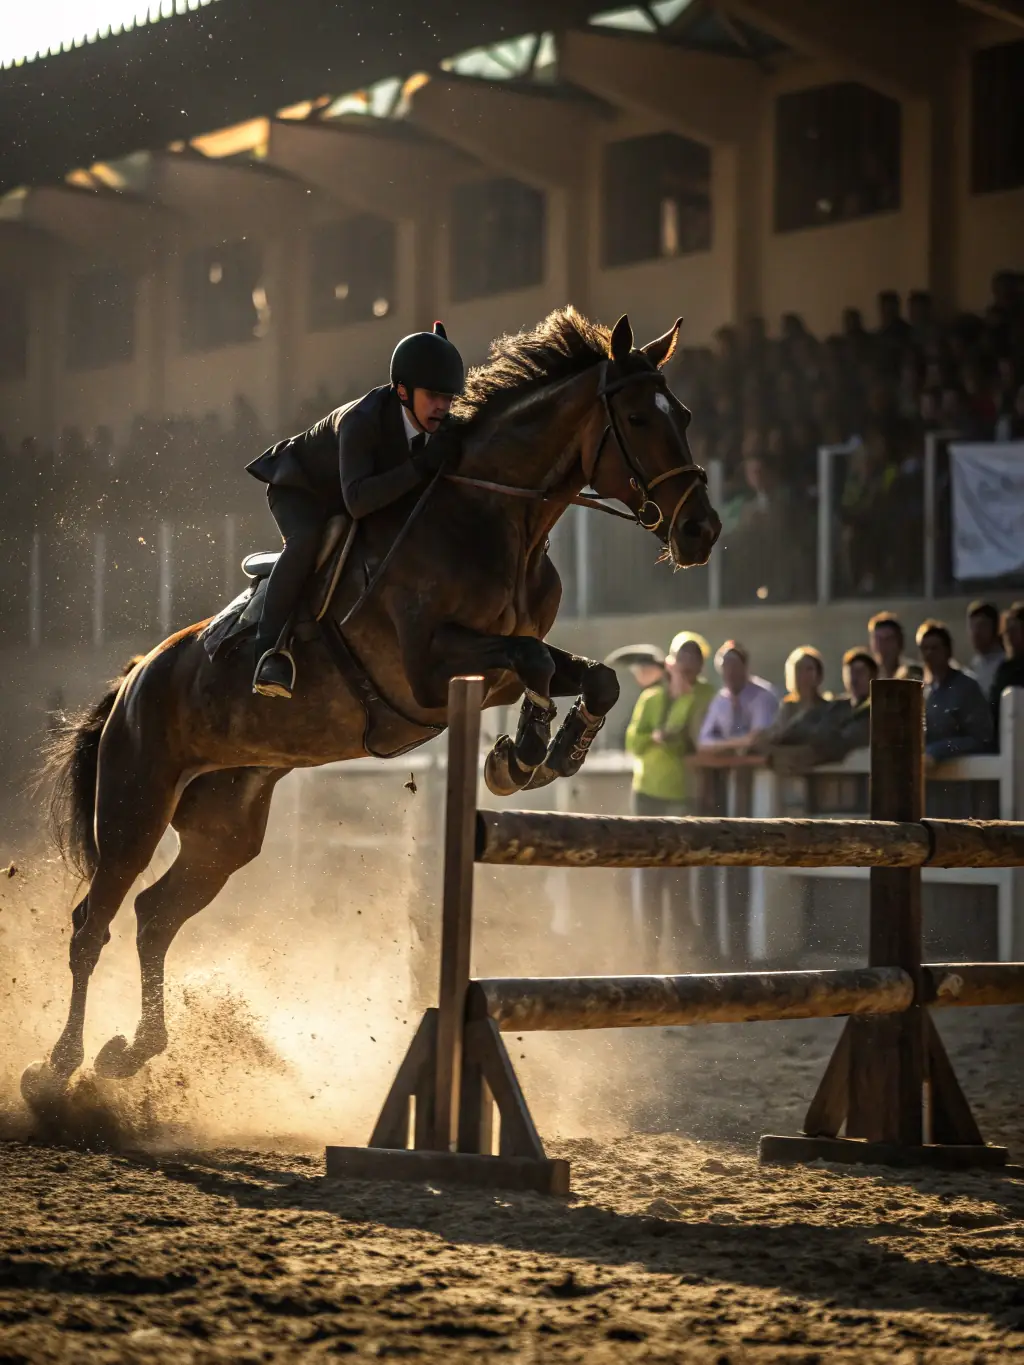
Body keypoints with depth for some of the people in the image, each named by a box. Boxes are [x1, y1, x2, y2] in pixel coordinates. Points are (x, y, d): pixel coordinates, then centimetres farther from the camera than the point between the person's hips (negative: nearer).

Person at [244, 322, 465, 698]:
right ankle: (269, 653, -35)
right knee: (306, 540, -36)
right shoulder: (360, 420, -40)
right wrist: (423, 466, -57)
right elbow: (357, 502, -51)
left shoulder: (440, 423, -20)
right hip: (299, 489, -7)